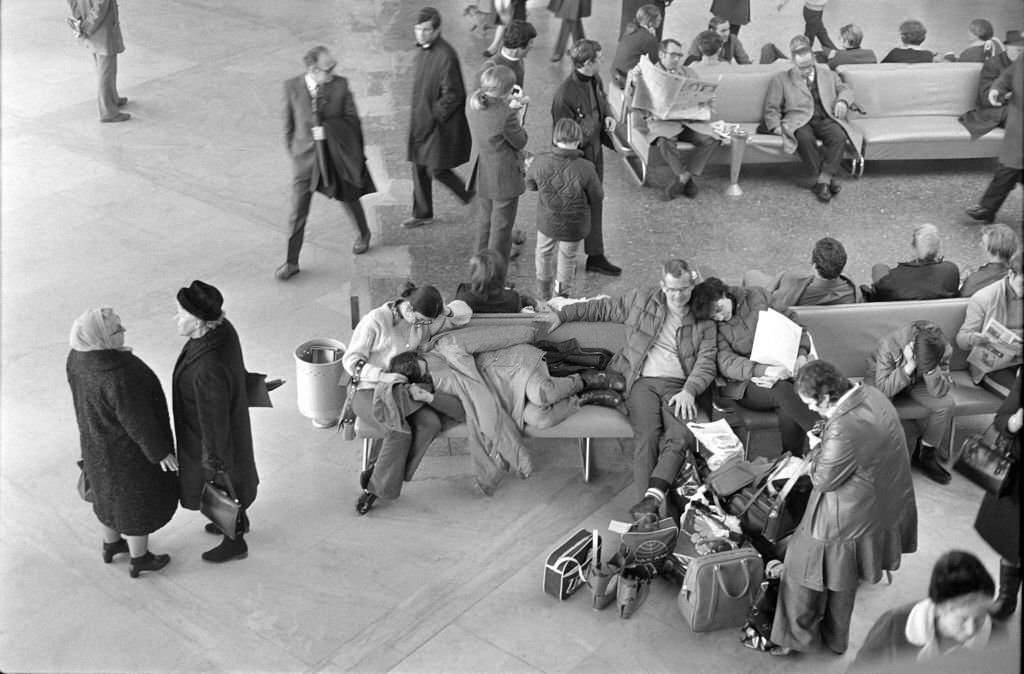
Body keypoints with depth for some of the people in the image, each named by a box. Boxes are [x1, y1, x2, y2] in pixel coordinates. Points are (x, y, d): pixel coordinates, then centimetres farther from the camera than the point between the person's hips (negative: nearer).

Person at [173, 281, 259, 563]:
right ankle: (239, 520, 61)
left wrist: (213, 460, -15)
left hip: (213, 432, -8)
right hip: (230, 415, 8)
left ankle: (235, 543, 48)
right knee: (231, 473, 33)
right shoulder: (222, 328, -19)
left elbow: (214, 418, -30)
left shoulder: (208, 369, -45)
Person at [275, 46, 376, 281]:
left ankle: (364, 233, 49)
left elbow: (352, 120, -2)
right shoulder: (292, 87, -8)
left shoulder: (340, 86, -10)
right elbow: (289, 122, 5)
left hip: (338, 155, 0)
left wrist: (328, 130, -10)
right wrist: (292, 150, 9)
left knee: (348, 198, 20)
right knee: (297, 212, 0)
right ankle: (291, 262, 12)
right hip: (305, 156, 0)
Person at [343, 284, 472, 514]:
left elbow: (465, 312, 10)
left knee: (431, 423, -26)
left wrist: (443, 311, -11)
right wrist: (383, 376, -27)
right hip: (369, 391, -5)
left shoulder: (424, 322, 4)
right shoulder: (375, 321, -12)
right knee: (400, 432, -35)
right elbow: (351, 361, -12)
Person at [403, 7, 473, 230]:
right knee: (419, 168, 14)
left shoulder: (446, 56, -24)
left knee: (437, 170, 1)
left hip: (439, 125, -8)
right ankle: (422, 214, 29)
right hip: (420, 122, 8)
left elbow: (453, 96, -22)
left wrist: (434, 115, -16)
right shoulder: (422, 49, 3)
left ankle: (471, 196, 27)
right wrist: (417, 110, 10)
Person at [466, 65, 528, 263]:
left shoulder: (472, 102, -8)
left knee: (484, 223, 24)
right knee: (501, 228, 8)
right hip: (503, 177, -7)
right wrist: (518, 119, 0)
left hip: (481, 174, 7)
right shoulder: (506, 115, -30)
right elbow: (520, 142, -14)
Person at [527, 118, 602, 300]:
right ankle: (562, 292, 47)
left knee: (544, 251, 31)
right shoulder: (585, 169, -30)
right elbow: (597, 197, -15)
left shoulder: (540, 162, -24)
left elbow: (530, 185, -5)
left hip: (547, 222, 2)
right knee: (568, 258, 26)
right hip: (575, 226, -2)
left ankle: (544, 289, 52)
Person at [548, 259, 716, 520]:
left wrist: (689, 391, -12)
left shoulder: (704, 319, 13)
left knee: (682, 435, -31)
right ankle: (651, 507, -36)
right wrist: (563, 314, 19)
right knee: (647, 434, -28)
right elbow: (601, 308, 24)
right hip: (642, 380, 0)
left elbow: (706, 362, 5)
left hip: (679, 386, 0)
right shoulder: (640, 299, 14)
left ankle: (653, 496, -43)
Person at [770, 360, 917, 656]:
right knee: (842, 581, 27)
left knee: (802, 566, 15)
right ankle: (835, 638, 45)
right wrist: (825, 444, 1)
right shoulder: (872, 394, -8)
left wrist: (815, 448, -6)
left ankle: (794, 636, 31)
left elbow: (822, 479, -21)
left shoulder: (843, 430, -36)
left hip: (847, 521, -9)